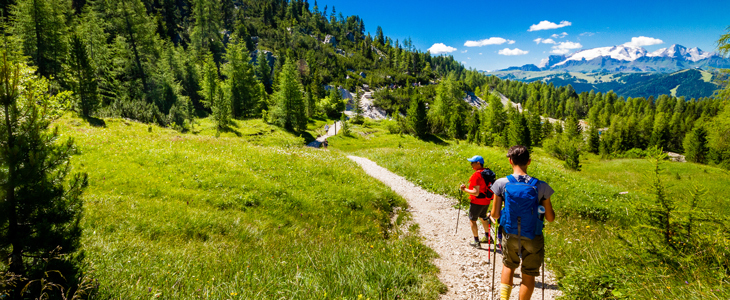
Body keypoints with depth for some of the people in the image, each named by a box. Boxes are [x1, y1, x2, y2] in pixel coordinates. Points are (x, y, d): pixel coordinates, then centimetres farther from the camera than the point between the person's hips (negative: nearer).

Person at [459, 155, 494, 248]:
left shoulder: (476, 175, -25)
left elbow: (476, 193, -27)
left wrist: (464, 189, -15)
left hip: (477, 202, -8)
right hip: (486, 201, 8)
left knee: (472, 220, 8)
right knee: (483, 218, 27)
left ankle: (476, 242, 14)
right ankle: (487, 237, 41)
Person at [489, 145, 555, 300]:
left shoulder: (501, 183, -13)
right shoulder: (540, 186, -14)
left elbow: (495, 215, -9)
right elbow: (550, 218, -5)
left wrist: (491, 215, 14)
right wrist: (546, 208, 16)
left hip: (510, 235, 1)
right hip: (533, 238, -1)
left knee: (508, 266, 26)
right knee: (529, 275, 15)